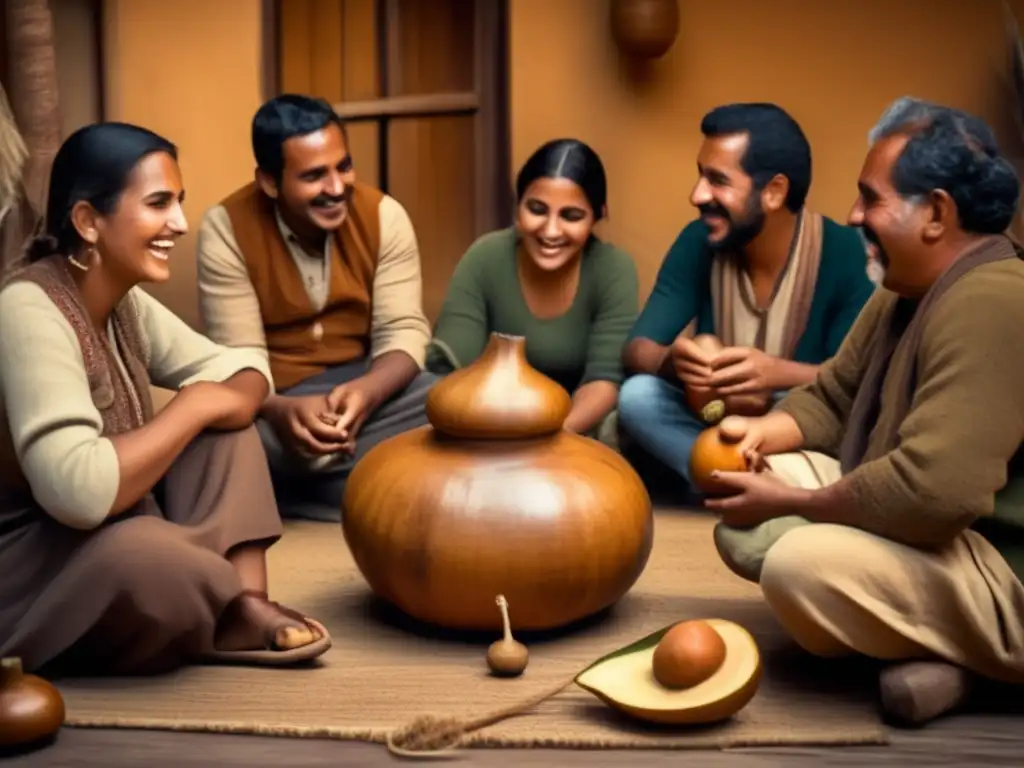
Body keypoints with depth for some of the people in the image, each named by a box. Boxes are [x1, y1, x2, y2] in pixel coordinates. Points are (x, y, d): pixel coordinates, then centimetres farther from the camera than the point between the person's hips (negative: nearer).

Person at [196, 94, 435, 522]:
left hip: (367, 385, 2)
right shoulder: (226, 230, -13)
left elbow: (404, 331, -10)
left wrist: (365, 392, -33)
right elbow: (240, 358, -16)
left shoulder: (384, 216, -7)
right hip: (275, 398, -2)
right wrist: (282, 411, -39)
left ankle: (288, 487, -16)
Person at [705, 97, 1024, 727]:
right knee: (742, 502, 7)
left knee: (800, 563, -31)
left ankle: (959, 656, -5)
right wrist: (763, 432, -6)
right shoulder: (907, 292, 7)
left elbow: (930, 492, -34)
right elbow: (833, 399, 17)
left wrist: (791, 501, -19)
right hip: (950, 533, 11)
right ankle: (930, 642, 1)